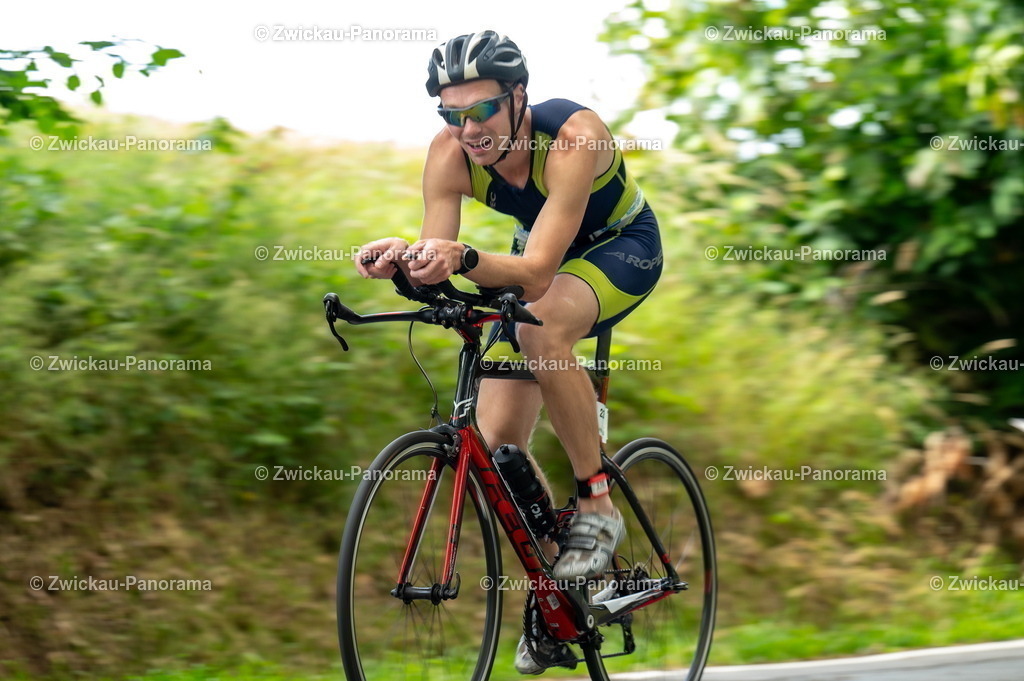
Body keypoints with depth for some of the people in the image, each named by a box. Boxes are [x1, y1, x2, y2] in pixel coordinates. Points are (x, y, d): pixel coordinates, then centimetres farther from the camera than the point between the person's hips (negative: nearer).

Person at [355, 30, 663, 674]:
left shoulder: (574, 136, -37)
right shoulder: (450, 154, -22)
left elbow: (536, 272, -43)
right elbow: (437, 256, -24)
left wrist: (464, 258, -61)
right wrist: (402, 258, -47)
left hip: (622, 246, -5)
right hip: (542, 253, 5)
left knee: (541, 326, -38)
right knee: (494, 442, -8)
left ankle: (597, 506, -23)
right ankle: (557, 582, 14)